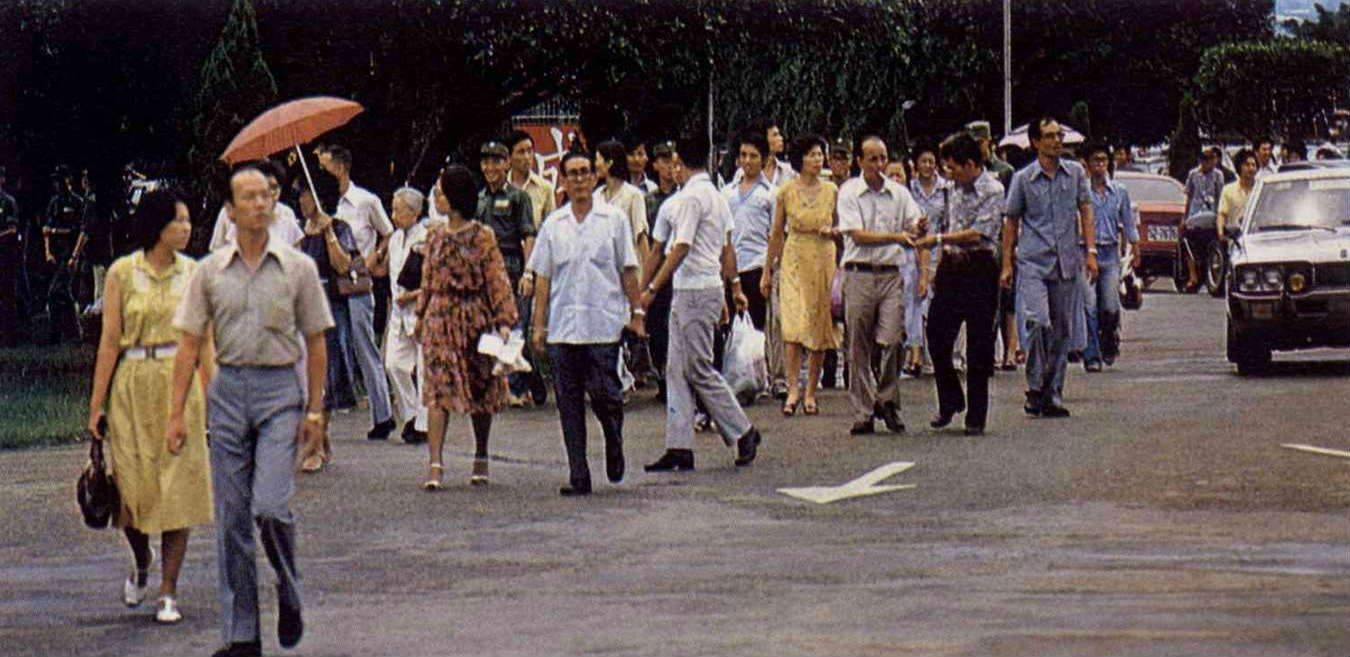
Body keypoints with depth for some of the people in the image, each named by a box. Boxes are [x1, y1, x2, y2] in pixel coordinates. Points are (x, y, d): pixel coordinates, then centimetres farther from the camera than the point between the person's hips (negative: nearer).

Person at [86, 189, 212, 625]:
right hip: (133, 386, -1)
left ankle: (168, 591, 6)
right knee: (133, 486, 0)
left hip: (180, 386, 1)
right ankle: (141, 564, 31)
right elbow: (110, 340, 0)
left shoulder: (192, 273, 5)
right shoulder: (122, 273, -1)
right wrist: (96, 403, -2)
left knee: (179, 487, -2)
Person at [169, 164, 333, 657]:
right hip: (227, 390, 2)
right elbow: (189, 343, 6)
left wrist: (315, 411, -1)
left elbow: (315, 343, 5)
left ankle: (289, 595, 12)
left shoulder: (298, 268, 2)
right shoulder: (210, 271, 6)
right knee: (231, 518, 2)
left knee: (271, 506, -16)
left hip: (280, 392, -2)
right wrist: (177, 412, -1)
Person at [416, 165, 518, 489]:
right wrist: (420, 316, 16)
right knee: (438, 389, -8)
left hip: (475, 317, -3)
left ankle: (481, 459, 23)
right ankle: (435, 464, -15)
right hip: (440, 319, 3)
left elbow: (498, 280, -6)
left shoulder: (482, 237, -5)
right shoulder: (435, 235, 8)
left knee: (481, 388, 8)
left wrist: (504, 320, -12)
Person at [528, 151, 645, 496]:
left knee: (604, 394, -8)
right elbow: (543, 276, 11)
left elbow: (628, 270, 6)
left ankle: (614, 443, 23)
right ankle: (578, 476, 4)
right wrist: (538, 324, 6)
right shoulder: (553, 224, 10)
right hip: (563, 327, 3)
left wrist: (636, 312, 1)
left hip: (604, 323, -3)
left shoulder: (613, 219, 4)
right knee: (569, 401, 1)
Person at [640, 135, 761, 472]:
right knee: (677, 370, 7)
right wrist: (735, 286, 26)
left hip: (695, 290, -10)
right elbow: (727, 249, 20)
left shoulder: (692, 197, -15)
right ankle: (679, 448, 6)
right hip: (686, 293, 10)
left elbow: (681, 249, -19)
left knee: (700, 369, -3)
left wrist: (652, 288, -17)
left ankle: (742, 433, 5)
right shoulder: (718, 197, 14)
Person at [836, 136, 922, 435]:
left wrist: (918, 230, -15)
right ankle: (863, 413, 6)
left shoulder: (899, 193, 11)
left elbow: (914, 227, 9)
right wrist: (896, 237, -13)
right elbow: (858, 235, -8)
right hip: (860, 275, -2)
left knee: (892, 341, -9)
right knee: (859, 347, 0)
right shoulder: (849, 192, 0)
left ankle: (886, 401, 8)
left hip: (891, 275, 2)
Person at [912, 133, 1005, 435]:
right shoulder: (954, 188, 12)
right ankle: (950, 401, 22)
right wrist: (932, 270, 17)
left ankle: (976, 416, 7)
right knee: (936, 337, 3)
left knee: (978, 347, -1)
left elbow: (978, 234, -19)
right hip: (950, 269, 6)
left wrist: (938, 238, -16)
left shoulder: (993, 191, -10)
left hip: (979, 269, -6)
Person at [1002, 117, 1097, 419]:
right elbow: (1011, 221, 8)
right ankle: (1035, 388, -9)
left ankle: (1053, 394, 14)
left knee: (1062, 330, 5)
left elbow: (1085, 211, 10)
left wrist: (1091, 251, 0)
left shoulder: (1075, 173, 8)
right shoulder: (1023, 178, 2)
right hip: (1033, 261, -3)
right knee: (1038, 322, -20)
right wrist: (1006, 264, 5)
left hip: (1067, 263, 3)